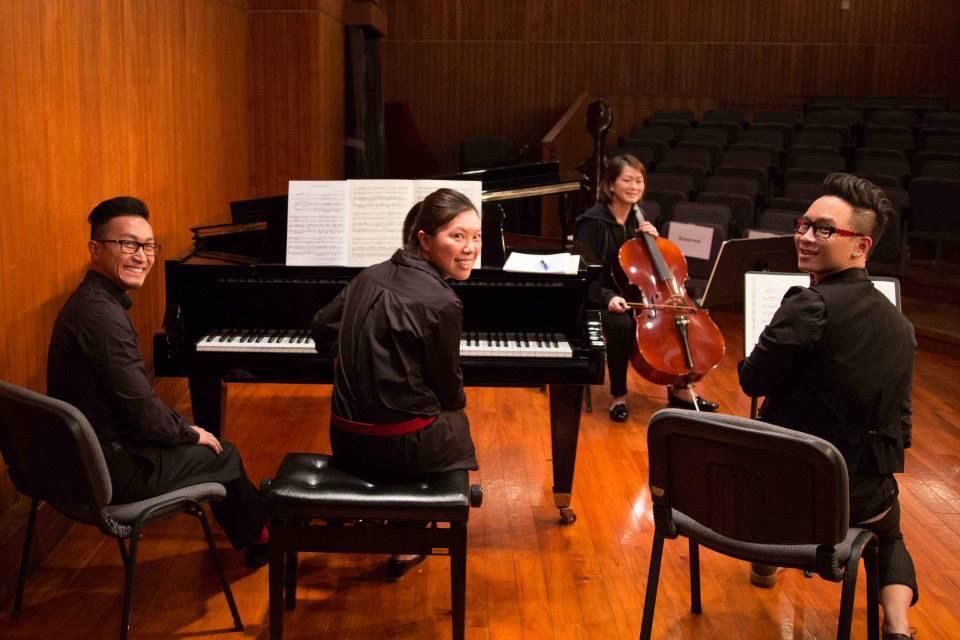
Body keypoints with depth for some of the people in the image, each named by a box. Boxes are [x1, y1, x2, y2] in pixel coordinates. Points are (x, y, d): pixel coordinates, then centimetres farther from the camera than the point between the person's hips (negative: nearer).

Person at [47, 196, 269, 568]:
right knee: (224, 456, 9)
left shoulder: (92, 301, 6)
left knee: (202, 443, 22)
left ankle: (254, 535, 36)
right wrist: (189, 433, -6)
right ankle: (261, 536, 34)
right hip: (110, 467, -9)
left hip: (89, 451, 9)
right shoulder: (103, 315, -26)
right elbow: (143, 413, -24)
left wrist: (184, 427, 7)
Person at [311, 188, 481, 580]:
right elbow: (450, 391, -7)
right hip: (398, 447, -6)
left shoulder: (371, 276, 2)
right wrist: (456, 402, 16)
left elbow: (322, 330, 16)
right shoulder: (441, 303, -19)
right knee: (457, 424, 28)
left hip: (346, 439, 6)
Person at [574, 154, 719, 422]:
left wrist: (654, 238, -5)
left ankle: (680, 389, 3)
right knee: (622, 325, -38)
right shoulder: (593, 222, -14)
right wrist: (608, 297, -34)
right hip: (602, 300, -7)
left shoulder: (638, 218, 7)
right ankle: (618, 396, -17)